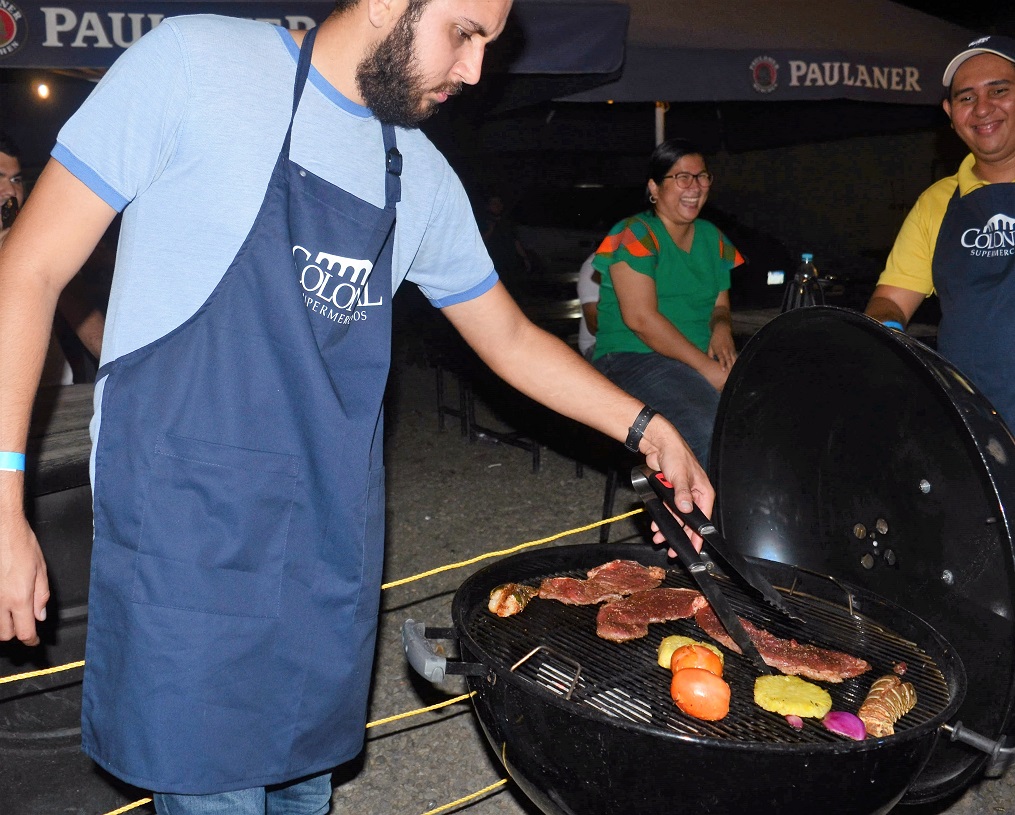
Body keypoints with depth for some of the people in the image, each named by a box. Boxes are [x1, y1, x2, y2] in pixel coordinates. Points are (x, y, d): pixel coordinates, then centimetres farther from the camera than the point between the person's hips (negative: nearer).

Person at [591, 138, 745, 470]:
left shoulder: (712, 238, 17)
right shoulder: (634, 236, -5)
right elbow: (641, 318, -16)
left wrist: (722, 328, -5)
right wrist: (707, 367, -20)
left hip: (704, 357, 7)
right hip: (633, 357, -7)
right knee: (711, 430, -34)